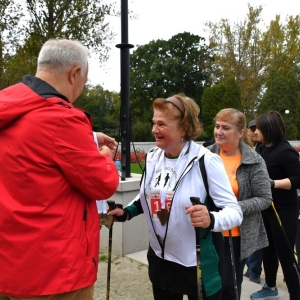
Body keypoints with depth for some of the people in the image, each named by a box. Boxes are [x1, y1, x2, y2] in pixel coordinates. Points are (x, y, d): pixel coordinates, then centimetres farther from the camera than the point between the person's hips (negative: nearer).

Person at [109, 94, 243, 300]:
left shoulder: (206, 161, -19)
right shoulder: (152, 157, -1)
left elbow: (235, 211, -19)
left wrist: (211, 220, -38)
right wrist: (126, 213, -1)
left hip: (199, 265, -5)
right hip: (160, 261, 6)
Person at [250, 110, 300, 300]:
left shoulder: (285, 151, -17)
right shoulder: (262, 148, 4)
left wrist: (272, 183, -30)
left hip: (284, 210, -8)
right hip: (265, 208, 8)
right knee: (268, 249, 21)